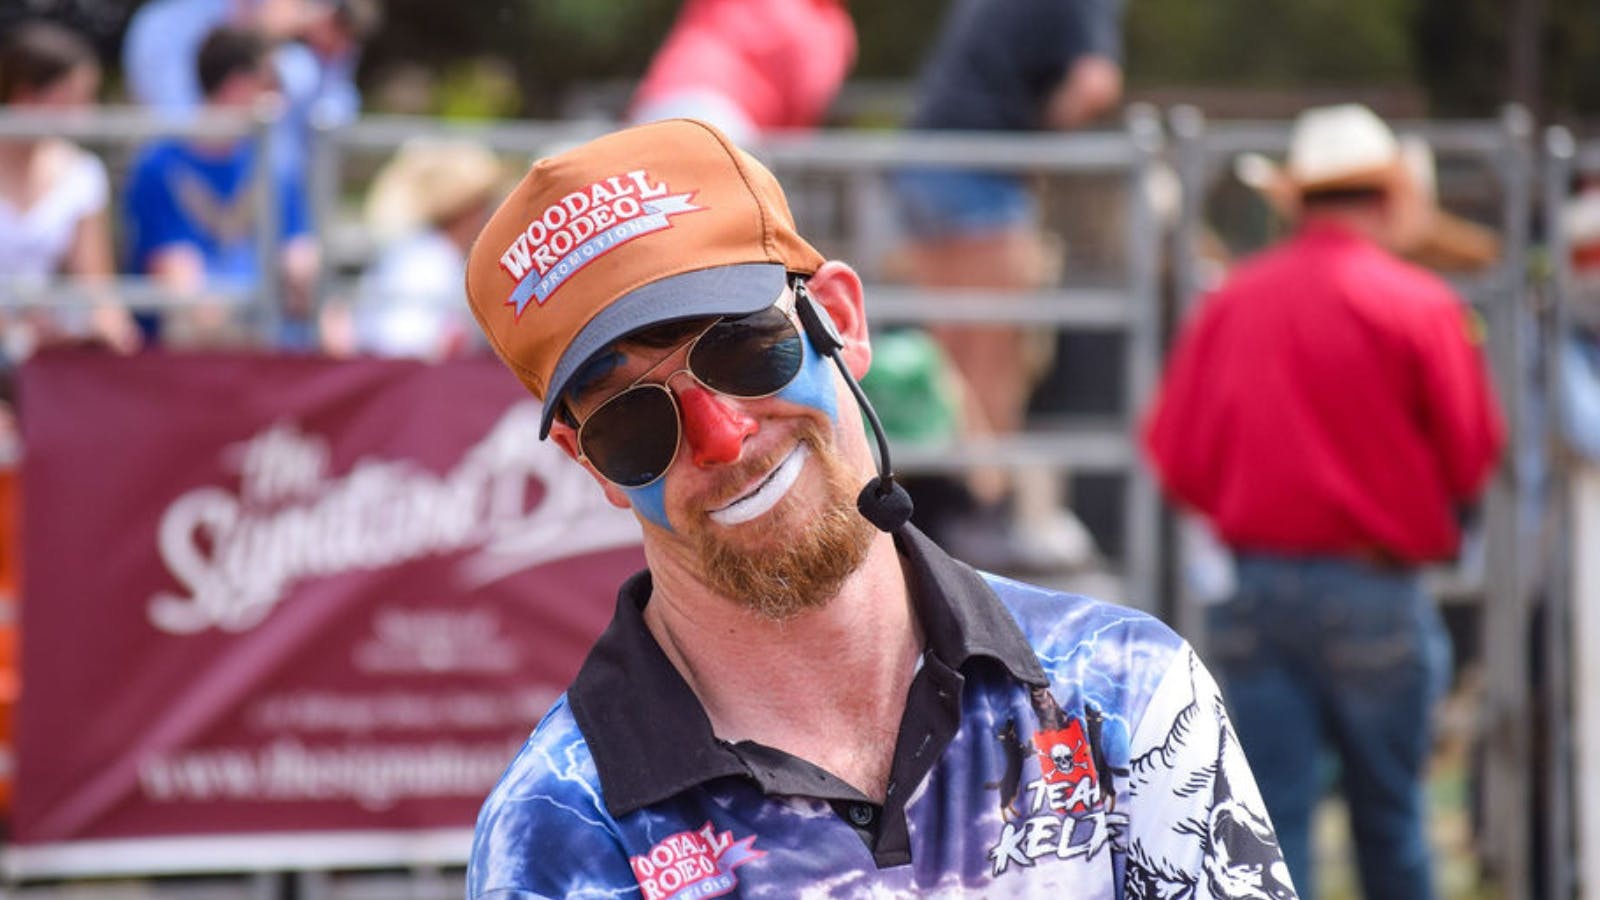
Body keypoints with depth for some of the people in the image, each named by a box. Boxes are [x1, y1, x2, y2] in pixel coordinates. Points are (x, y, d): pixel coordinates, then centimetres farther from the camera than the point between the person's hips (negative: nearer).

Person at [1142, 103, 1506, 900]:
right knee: (1388, 810, 11)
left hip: (1250, 586, 2)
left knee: (1267, 814, 0)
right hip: (1373, 591, -2)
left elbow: (1173, 453, 2)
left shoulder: (1229, 302, 2)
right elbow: (1474, 452, -5)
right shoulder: (1420, 306, -7)